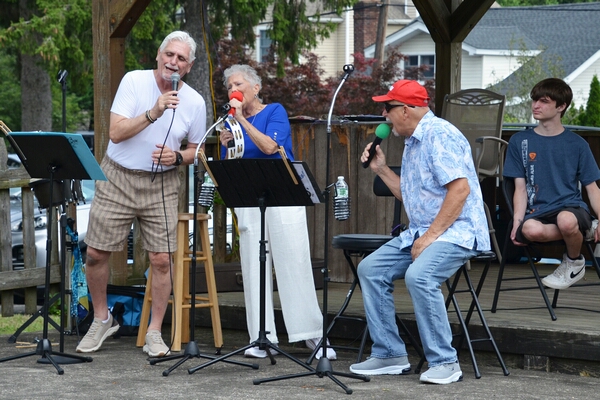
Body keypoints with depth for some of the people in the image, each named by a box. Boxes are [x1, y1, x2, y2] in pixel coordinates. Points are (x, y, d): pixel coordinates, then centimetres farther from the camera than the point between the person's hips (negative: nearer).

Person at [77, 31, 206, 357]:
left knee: (161, 259, -6)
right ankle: (101, 320, 21)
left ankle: (154, 333, 7)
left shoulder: (194, 102, -1)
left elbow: (196, 150, 11)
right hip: (118, 178, -1)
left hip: (161, 185, 1)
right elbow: (116, 132, -16)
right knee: (96, 253, 0)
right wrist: (154, 113, -27)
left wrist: (177, 157, -12)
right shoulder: (134, 81, -8)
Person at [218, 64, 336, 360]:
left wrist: (242, 120, -13)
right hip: (248, 200, 4)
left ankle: (313, 335, -4)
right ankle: (262, 339, 2)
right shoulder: (232, 122, 13)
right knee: (254, 268, -1)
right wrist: (227, 145, -5)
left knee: (295, 265, -7)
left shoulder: (275, 112, 2)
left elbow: (270, 147, -15)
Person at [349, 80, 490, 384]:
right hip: (422, 232, 10)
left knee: (418, 275, -33)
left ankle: (444, 362, -24)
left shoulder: (439, 135, -14)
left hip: (456, 231, -10)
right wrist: (381, 169, 15)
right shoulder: (412, 142, 18)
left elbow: (461, 189, -23)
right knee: (370, 269, 0)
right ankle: (390, 355, 2)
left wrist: (430, 236, -23)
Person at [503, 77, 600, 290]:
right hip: (537, 212, 1)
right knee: (530, 229, -38)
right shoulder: (519, 141, 10)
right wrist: (517, 221, -9)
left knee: (566, 220, -39)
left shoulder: (577, 144, 7)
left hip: (572, 207, -1)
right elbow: (520, 188, 6)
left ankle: (574, 262, -5)